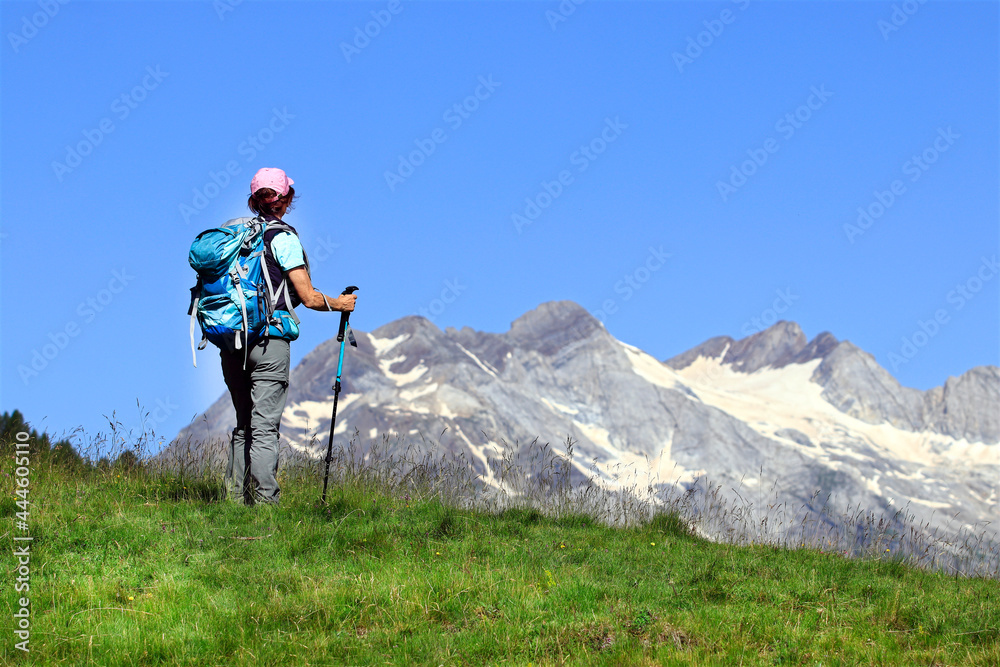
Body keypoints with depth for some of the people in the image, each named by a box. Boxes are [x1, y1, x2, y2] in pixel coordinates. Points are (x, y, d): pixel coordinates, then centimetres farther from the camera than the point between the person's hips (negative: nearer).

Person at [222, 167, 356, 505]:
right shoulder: (283, 238, -6)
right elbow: (309, 297, -7)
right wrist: (339, 303, 10)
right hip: (269, 342, -6)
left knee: (243, 425, 14)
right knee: (264, 426, -5)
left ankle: (236, 497, 12)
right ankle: (265, 501, -7)